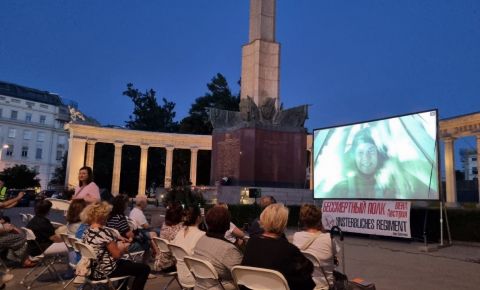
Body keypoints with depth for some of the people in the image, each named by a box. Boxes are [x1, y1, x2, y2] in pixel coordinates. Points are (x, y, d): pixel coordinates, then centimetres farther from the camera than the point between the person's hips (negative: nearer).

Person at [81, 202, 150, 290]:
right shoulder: (104, 233, -26)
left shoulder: (87, 232, 1)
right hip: (105, 271, -9)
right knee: (145, 268, -2)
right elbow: (117, 255, -21)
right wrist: (123, 248, -2)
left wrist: (118, 246, 9)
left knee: (127, 263, 33)